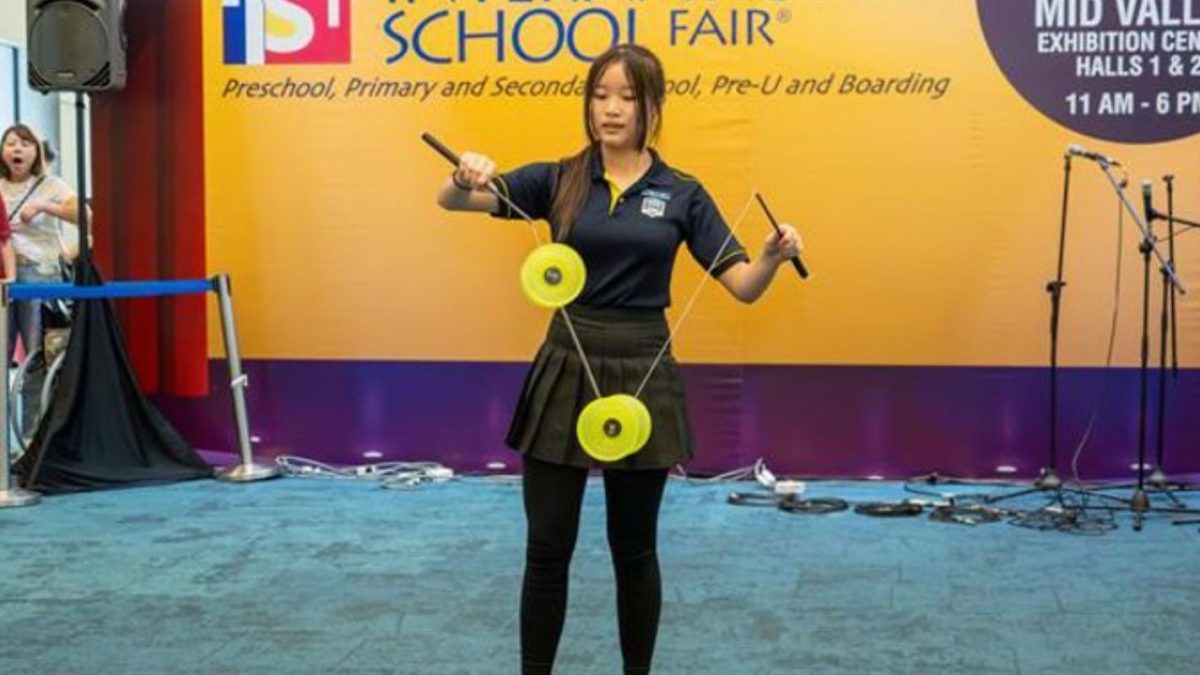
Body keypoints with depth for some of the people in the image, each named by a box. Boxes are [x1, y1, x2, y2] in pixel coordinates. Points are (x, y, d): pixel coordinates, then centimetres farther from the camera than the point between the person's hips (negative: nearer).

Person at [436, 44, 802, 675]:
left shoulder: (682, 194, 2)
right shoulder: (557, 180, 2)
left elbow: (743, 285, -2)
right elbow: (452, 199, -9)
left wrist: (774, 257, -23)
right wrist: (467, 175, -32)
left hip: (641, 375, 0)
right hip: (565, 371, 1)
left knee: (633, 549, 10)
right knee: (547, 547, 4)